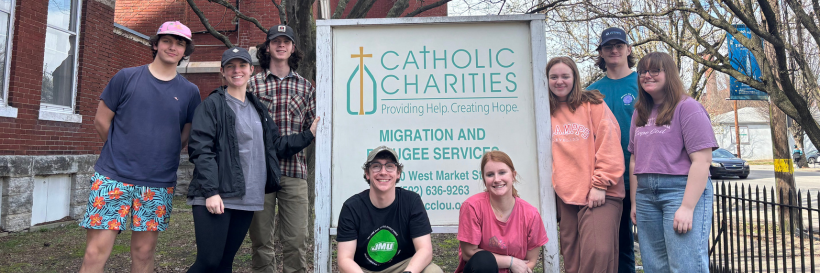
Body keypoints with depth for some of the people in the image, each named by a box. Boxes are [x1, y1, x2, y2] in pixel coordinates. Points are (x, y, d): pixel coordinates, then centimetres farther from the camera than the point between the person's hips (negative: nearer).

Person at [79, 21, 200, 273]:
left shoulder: (190, 92, 5)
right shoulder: (126, 77, 2)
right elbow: (101, 121, 6)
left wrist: (160, 157, 7)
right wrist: (123, 151, 10)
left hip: (158, 185, 1)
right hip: (112, 177, -1)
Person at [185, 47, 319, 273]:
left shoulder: (257, 108, 18)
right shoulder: (212, 105, -2)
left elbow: (276, 146, 18)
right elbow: (200, 150, -10)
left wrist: (309, 135, 11)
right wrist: (210, 191, -17)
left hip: (247, 199, 5)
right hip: (215, 198, -5)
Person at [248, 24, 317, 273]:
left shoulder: (305, 87, 14)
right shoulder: (253, 84, 8)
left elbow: (313, 129, 15)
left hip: (294, 171, 1)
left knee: (296, 239, 1)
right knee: (261, 239, 7)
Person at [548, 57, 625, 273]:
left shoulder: (593, 104, 2)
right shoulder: (547, 112, 11)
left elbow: (609, 145, -4)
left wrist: (600, 184, -10)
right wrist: (553, 186, 10)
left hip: (599, 194, -3)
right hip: (565, 195, 4)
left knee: (598, 253, -15)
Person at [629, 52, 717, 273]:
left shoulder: (687, 108, -5)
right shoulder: (640, 113, 15)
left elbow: (702, 160, -12)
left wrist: (688, 207, -18)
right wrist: (634, 201, 14)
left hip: (682, 190, -6)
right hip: (646, 194, 6)